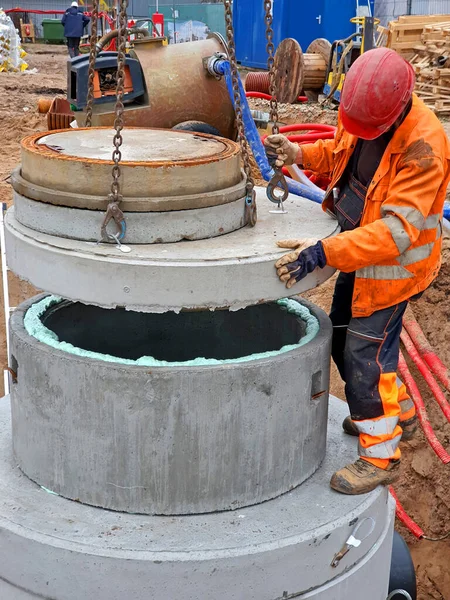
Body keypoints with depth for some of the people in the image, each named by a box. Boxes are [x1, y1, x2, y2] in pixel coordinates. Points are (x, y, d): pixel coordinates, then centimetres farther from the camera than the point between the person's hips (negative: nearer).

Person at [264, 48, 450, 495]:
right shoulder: (365, 113, -7)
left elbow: (397, 230, -35)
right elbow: (340, 152, 14)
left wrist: (323, 253, -42)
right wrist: (297, 153, -7)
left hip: (392, 265, -9)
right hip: (358, 253, 9)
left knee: (365, 355, -4)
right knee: (344, 336, 20)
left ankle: (380, 457, 14)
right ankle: (399, 414, 41)